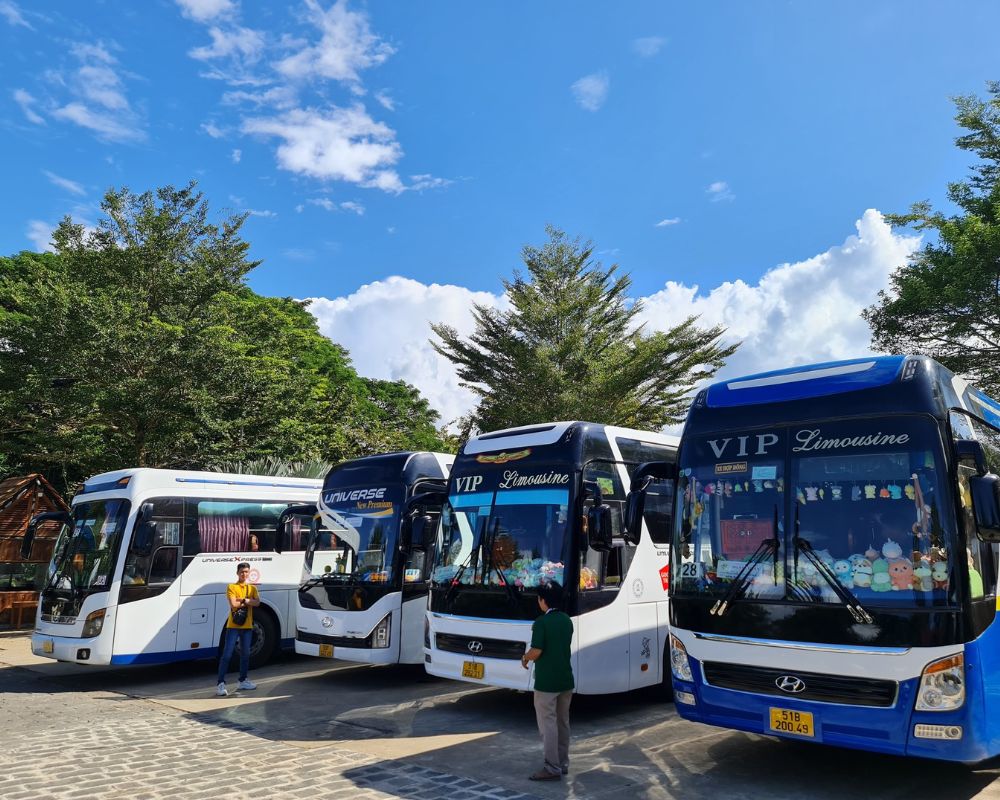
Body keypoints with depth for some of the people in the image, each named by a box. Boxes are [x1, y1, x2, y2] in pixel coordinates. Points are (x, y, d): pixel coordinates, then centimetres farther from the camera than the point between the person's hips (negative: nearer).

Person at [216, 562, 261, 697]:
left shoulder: (252, 588, 11)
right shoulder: (232, 587, -2)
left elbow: (257, 602, -5)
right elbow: (233, 604, -15)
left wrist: (243, 600, -15)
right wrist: (248, 602, -7)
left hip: (247, 625, 5)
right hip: (233, 625, -5)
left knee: (245, 654, 12)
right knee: (227, 654, -8)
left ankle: (243, 680, 24)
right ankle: (221, 683, -6)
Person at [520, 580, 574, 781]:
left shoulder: (541, 623, -16)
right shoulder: (567, 621, 7)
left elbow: (536, 652, -19)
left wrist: (525, 658, 1)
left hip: (546, 681, -7)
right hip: (566, 679, 7)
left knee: (548, 723, -1)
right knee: (563, 722, 15)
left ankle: (552, 768, 0)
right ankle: (563, 764, 22)